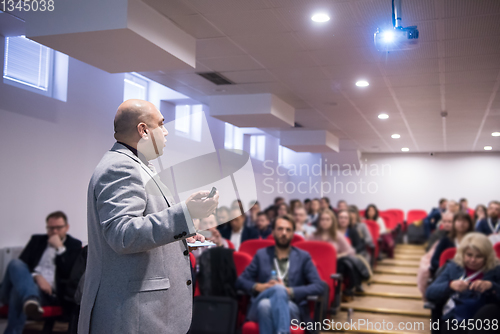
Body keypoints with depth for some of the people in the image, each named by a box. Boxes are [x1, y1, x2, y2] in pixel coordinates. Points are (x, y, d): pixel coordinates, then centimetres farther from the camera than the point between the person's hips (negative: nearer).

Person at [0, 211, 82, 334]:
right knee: (15, 263, -31)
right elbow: (22, 264, 10)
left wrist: (60, 248, -3)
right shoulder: (37, 240, 24)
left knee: (18, 291, -36)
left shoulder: (75, 245, 15)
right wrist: (36, 277, -11)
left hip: (47, 293, -3)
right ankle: (30, 300, -56)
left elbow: (70, 273, 1)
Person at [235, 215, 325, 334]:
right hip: (261, 306, 1)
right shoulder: (261, 254, 19)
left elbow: (319, 287, 2)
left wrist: (288, 291, -9)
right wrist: (259, 287, -7)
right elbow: (240, 281, 14)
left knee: (280, 290, -36)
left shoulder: (303, 257, 14)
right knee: (265, 305, -37)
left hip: (292, 309, -1)